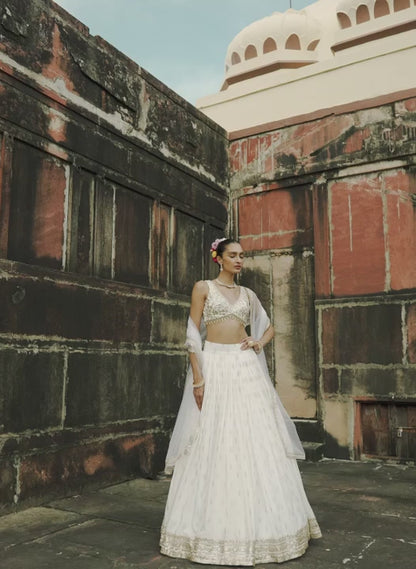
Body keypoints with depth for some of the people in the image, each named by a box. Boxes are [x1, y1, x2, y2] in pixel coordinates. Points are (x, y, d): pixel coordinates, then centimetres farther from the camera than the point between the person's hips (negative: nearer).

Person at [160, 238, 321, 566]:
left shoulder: (247, 294, 15)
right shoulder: (203, 288, 3)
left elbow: (270, 328, 24)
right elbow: (193, 335, -4)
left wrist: (259, 343, 2)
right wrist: (198, 377, -13)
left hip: (246, 368, 4)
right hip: (214, 366, -4)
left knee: (256, 439, 3)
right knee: (212, 444, -1)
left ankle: (257, 523, 16)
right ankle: (213, 526, 12)